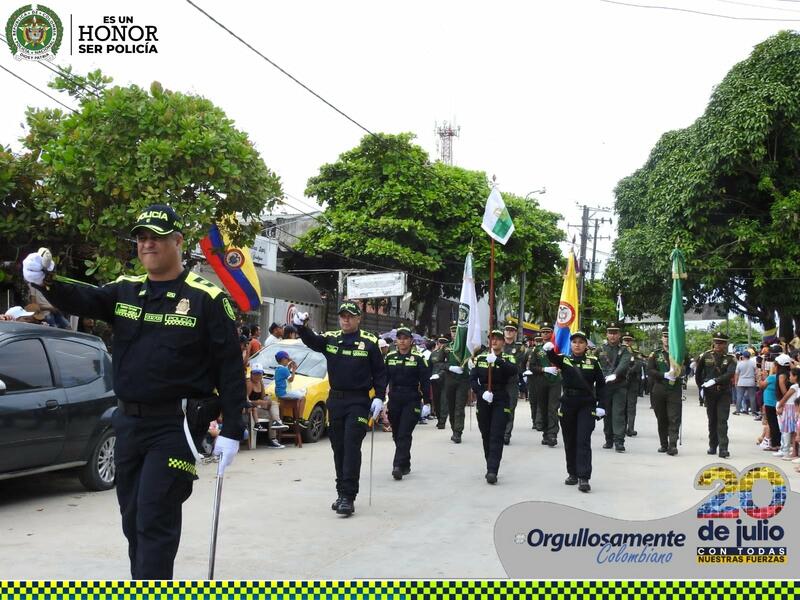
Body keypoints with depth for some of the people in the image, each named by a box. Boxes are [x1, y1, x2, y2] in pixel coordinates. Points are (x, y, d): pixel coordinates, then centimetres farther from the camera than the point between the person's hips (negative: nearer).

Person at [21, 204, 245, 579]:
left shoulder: (205, 298, -8)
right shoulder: (124, 291, 8)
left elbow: (230, 366, -8)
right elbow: (81, 301, -10)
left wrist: (231, 431, -11)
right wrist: (45, 281, -33)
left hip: (175, 426, -6)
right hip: (128, 422, 6)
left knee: (155, 520, -6)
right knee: (132, 518, 15)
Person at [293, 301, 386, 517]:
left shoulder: (369, 342, -3)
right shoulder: (330, 339, 8)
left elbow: (380, 372, 1)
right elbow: (310, 340, -6)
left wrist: (379, 398, -8)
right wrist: (301, 326, -25)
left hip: (358, 402, -5)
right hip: (335, 400, 5)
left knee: (352, 446, -12)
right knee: (338, 448, 11)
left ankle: (348, 496, -12)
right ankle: (342, 493, 21)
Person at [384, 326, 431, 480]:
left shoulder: (418, 358, -3)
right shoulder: (389, 357, 8)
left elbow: (425, 382, -3)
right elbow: (383, 378, 9)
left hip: (412, 401, -4)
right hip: (394, 401, 4)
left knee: (404, 435, -12)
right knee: (396, 435, 10)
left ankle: (398, 466, -17)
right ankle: (405, 465, 23)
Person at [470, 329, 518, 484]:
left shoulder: (508, 359, 1)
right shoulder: (480, 358, 7)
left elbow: (513, 371, -22)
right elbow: (472, 379, 1)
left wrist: (497, 360, -34)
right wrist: (482, 392, -15)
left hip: (501, 402, -3)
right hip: (483, 401, 3)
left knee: (496, 437, -10)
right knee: (486, 435, 9)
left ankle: (492, 471, -16)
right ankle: (491, 466, 22)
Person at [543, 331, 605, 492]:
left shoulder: (593, 362, 2)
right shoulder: (564, 360, 3)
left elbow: (601, 385, 4)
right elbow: (553, 358, -20)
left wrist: (601, 405, -4)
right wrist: (549, 349, -43)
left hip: (587, 406, -2)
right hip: (567, 405, 2)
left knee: (583, 441, -8)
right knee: (569, 441, 9)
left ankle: (584, 477, -8)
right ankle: (572, 473, 22)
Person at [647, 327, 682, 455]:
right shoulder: (655, 355, 8)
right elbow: (650, 371, -2)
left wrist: (676, 373, -10)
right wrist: (666, 375, -14)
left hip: (674, 391, -1)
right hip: (658, 391, 1)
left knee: (674, 419, -10)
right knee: (661, 419, 7)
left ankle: (672, 445, -14)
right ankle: (664, 444, 15)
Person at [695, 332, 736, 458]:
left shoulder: (730, 359, -2)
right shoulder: (706, 356, 3)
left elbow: (730, 374, -18)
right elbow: (698, 373, 14)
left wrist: (715, 380, -27)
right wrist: (701, 387, 12)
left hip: (724, 393, -2)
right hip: (709, 393, 2)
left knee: (722, 420, -9)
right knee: (712, 420, 11)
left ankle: (723, 448, -12)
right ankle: (712, 446, 22)